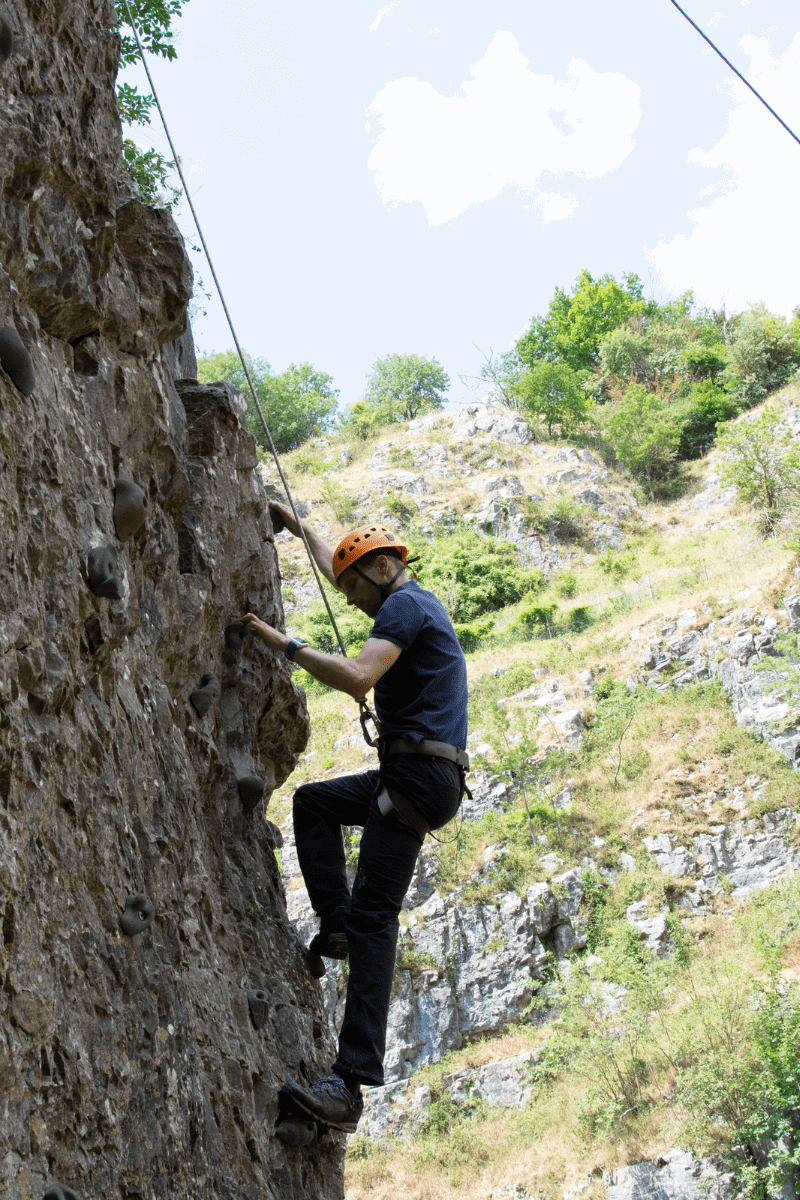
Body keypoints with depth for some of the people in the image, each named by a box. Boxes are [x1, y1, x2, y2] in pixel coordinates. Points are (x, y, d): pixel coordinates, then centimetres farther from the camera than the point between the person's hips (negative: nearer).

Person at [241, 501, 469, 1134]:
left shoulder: (404, 605, -9)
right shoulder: (413, 601, 22)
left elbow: (358, 678, -25)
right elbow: (336, 565, 41)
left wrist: (285, 643, -16)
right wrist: (298, 526, 45)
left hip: (418, 774, -10)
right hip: (413, 774, 10)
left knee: (375, 916, -17)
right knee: (312, 799, 27)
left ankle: (352, 1082, -23)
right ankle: (335, 925, 11)